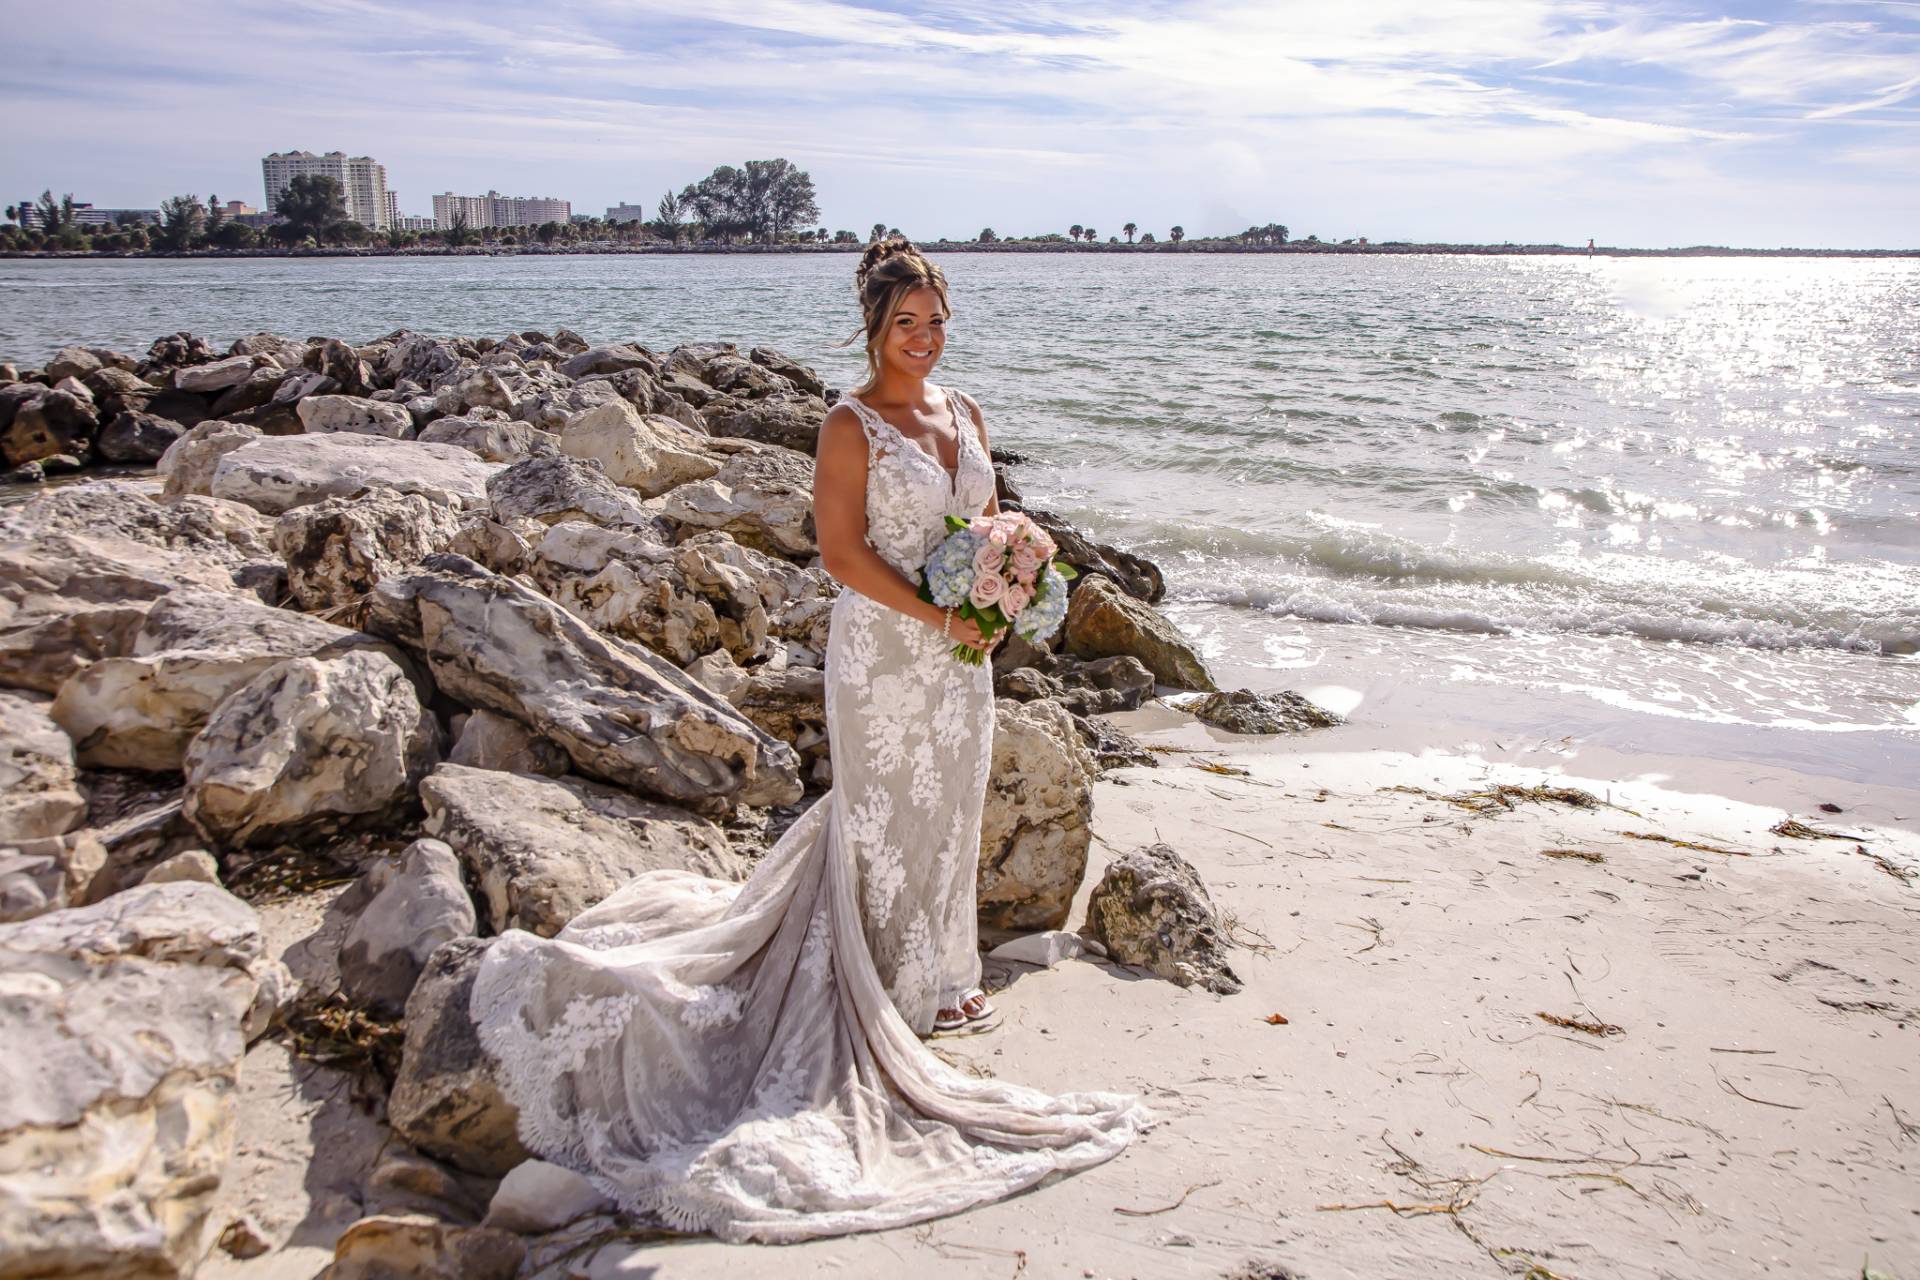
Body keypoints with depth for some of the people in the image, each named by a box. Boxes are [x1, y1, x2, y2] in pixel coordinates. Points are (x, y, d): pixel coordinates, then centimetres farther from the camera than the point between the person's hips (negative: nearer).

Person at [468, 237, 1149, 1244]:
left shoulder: (964, 415, 11)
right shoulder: (851, 426, -10)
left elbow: (990, 523, 17)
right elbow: (843, 549, -16)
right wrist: (936, 616, -19)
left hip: (962, 652, 7)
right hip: (882, 646, -7)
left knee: (950, 811, 16)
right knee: (884, 812, 4)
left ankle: (939, 970, 34)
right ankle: (889, 987, 20)